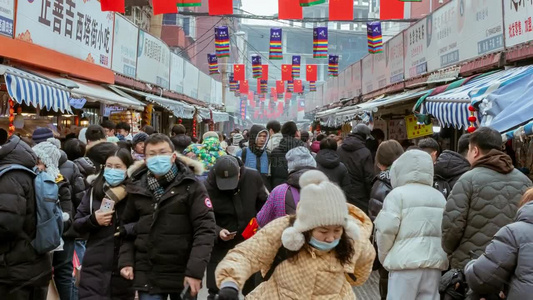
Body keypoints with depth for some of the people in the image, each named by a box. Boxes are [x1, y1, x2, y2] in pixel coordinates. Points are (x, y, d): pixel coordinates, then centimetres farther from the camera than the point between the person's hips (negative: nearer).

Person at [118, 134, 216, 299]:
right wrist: (126, 260, 1)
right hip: (147, 275, 2)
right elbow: (127, 226, 14)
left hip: (183, 274, -2)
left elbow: (205, 229, -10)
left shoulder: (191, 186, -6)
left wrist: (195, 270, -17)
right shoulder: (137, 188, 4)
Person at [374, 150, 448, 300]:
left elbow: (387, 229, -10)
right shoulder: (440, 196, 16)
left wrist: (383, 257, 4)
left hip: (406, 263, -6)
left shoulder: (398, 194, -5)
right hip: (435, 262, 6)